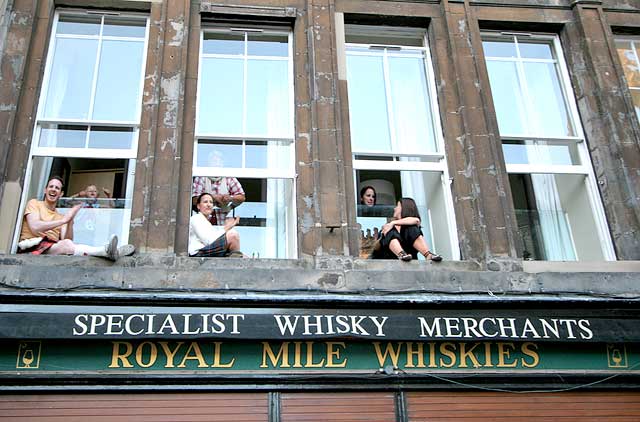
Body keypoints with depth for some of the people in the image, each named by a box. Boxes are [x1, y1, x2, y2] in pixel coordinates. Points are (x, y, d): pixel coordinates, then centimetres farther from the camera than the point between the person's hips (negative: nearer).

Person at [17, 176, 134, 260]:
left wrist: (70, 221, -10)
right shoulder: (34, 203, 12)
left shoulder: (60, 216, 25)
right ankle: (106, 251, -52)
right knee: (66, 245, -33)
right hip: (32, 245, -5)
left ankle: (107, 251, -50)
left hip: (54, 248, 5)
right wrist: (63, 220, -11)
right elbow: (35, 227, -9)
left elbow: (66, 239, 6)